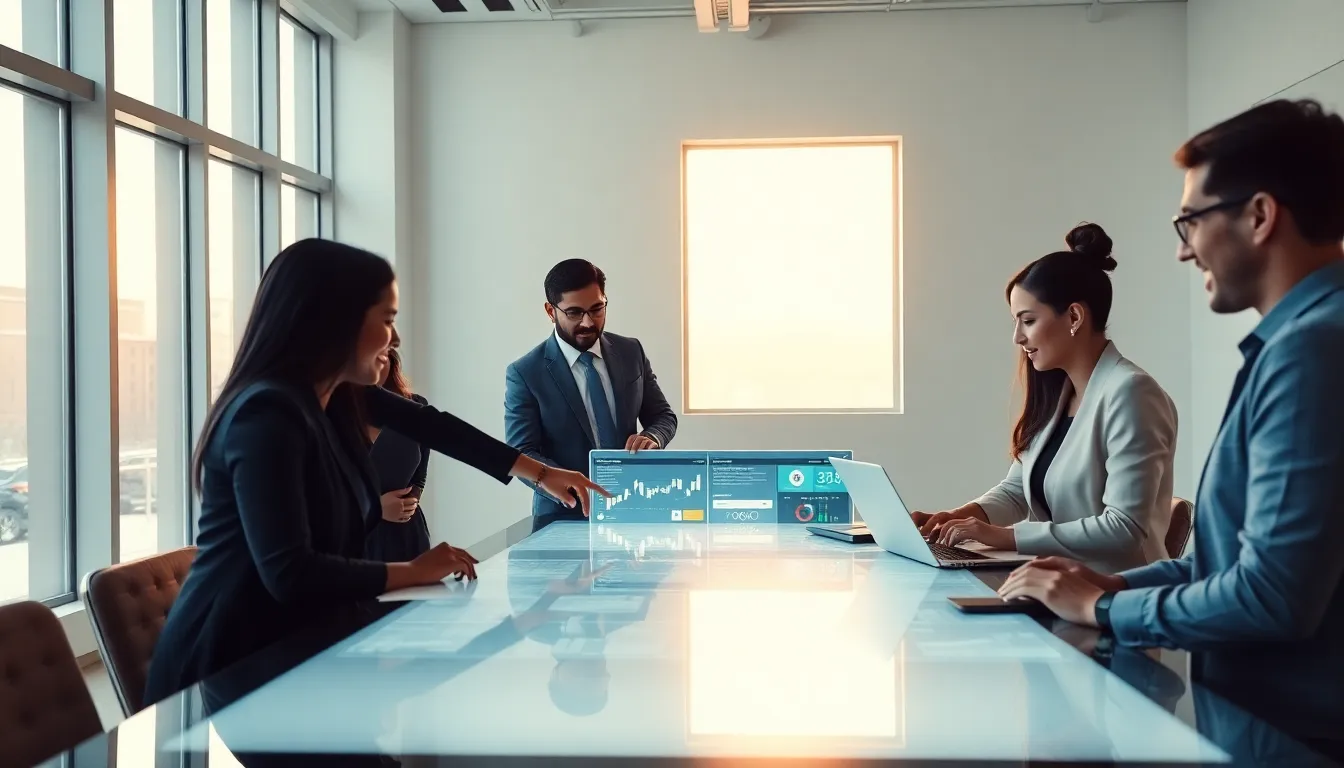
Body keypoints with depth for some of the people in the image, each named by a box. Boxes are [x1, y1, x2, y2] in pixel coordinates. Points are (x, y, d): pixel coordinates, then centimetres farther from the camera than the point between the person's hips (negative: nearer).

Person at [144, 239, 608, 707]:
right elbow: (290, 573, -29)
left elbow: (434, 428, 15)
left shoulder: (340, 395, 1)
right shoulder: (268, 414, -24)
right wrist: (413, 572, -17)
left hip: (291, 646, 8)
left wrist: (541, 473, 21)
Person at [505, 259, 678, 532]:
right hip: (564, 516, -3)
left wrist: (651, 437, -11)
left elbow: (663, 416, 13)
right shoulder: (525, 373, -4)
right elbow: (522, 454, -8)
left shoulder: (631, 351, 7)